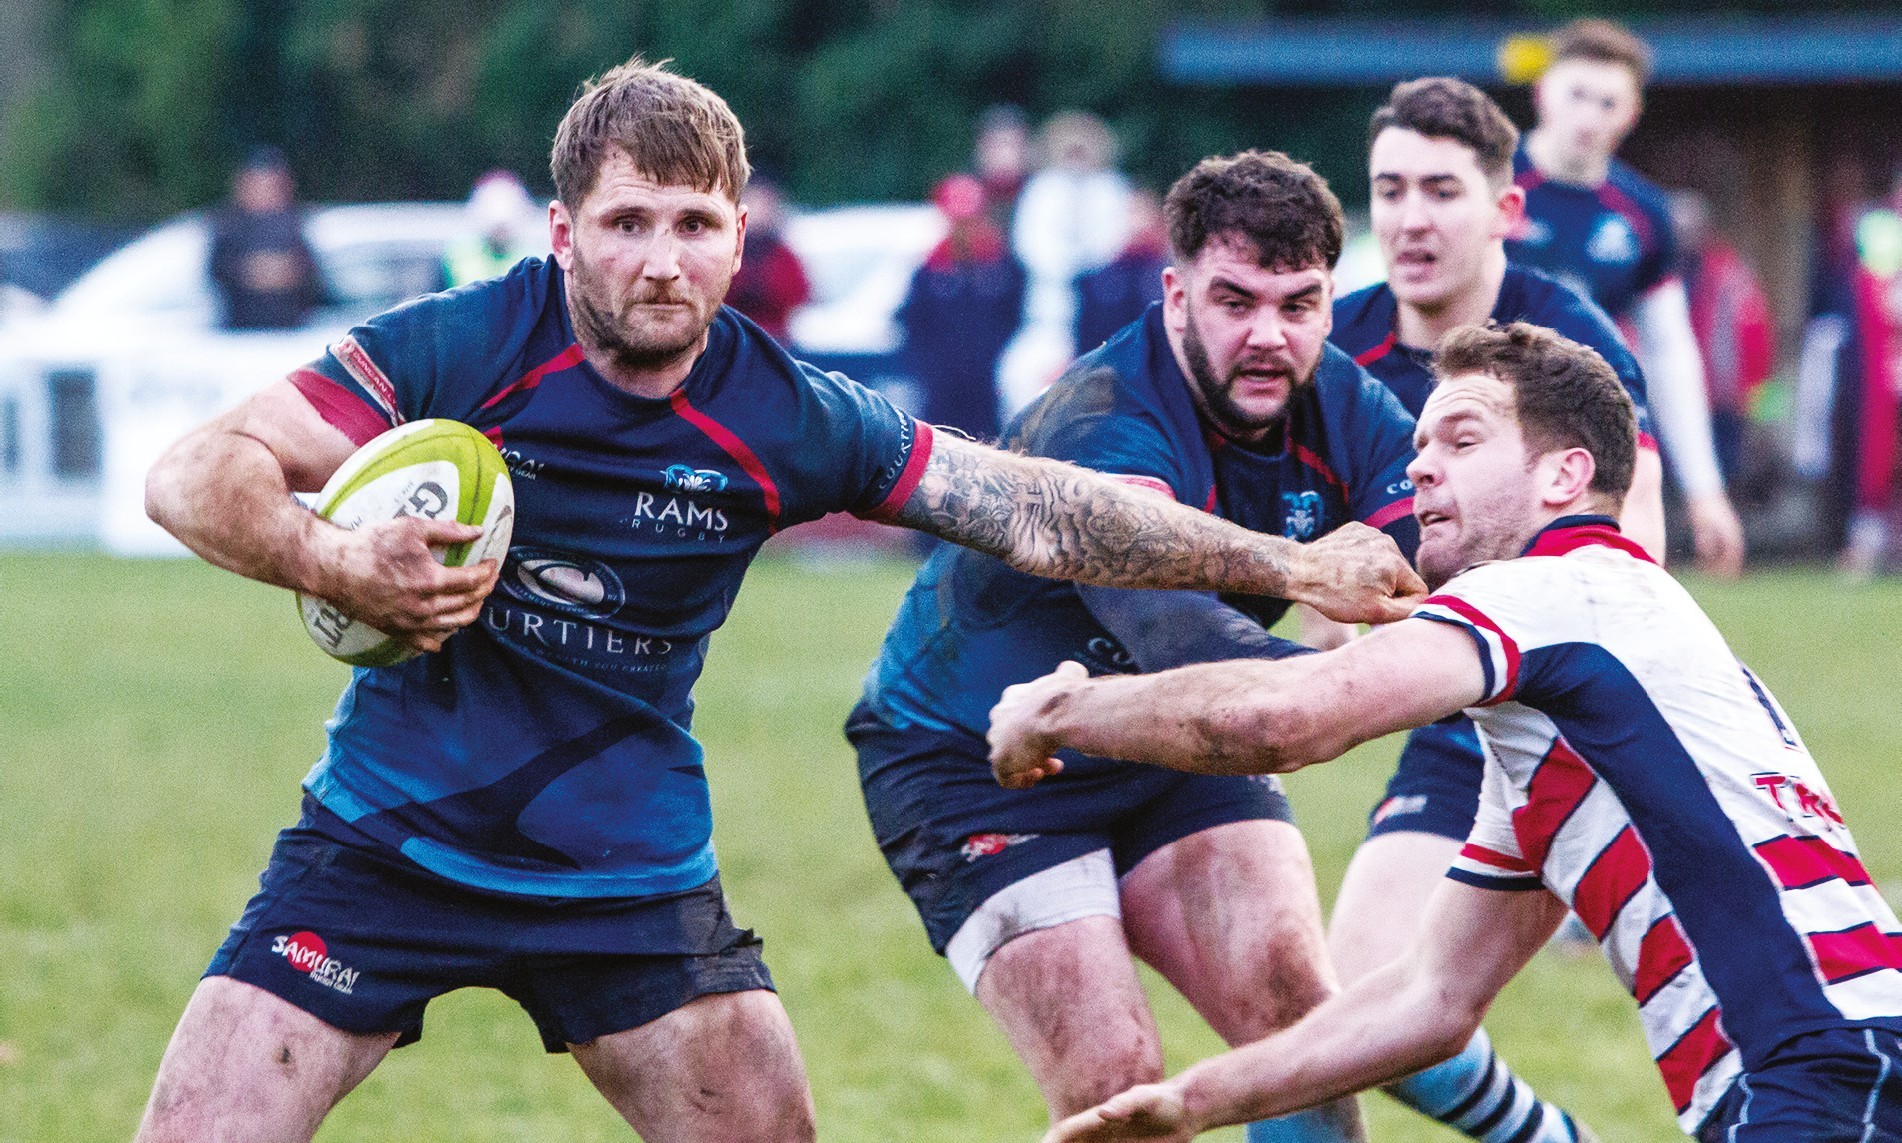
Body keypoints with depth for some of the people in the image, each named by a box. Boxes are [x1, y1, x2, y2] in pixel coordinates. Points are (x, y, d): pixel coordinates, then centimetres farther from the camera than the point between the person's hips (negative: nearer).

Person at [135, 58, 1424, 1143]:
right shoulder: (456, 348, -14)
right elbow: (194, 476, -16)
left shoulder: (785, 417, -7)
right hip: (386, 840, -2)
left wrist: (1287, 563, -2)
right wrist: (338, 566, -35)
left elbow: (1035, 510, -1)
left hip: (631, 876, 2)